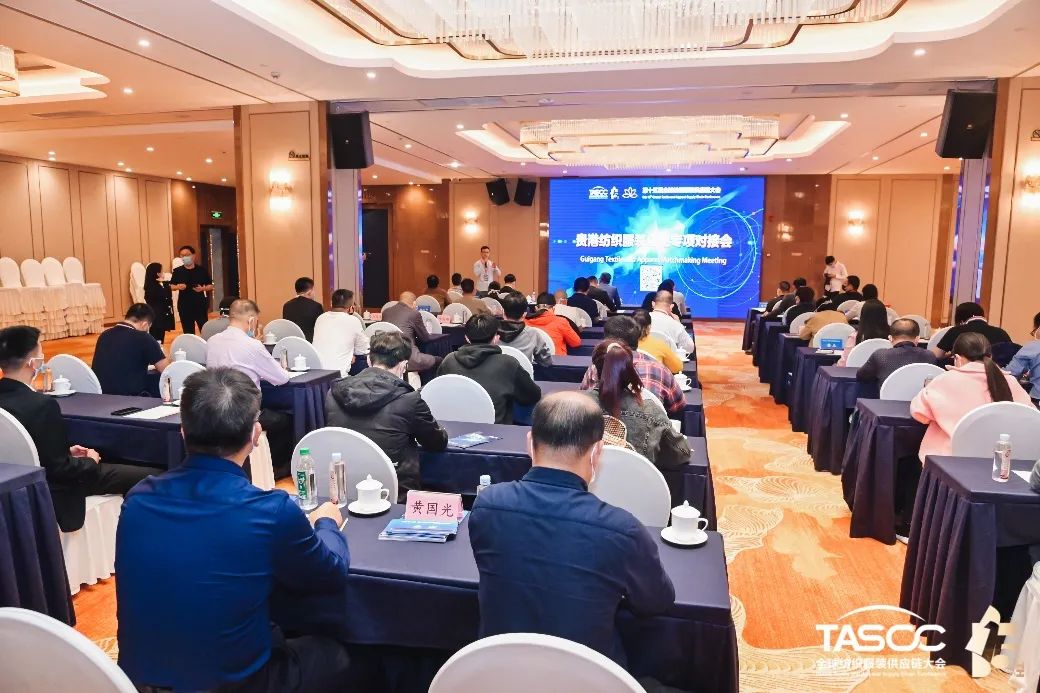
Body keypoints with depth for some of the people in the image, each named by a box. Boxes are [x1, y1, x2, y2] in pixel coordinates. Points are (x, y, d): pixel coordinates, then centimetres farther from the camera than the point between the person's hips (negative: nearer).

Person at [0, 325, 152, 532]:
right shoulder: (42, 404, -31)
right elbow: (59, 469, -25)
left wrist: (66, 451, 10)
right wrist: (91, 462, -7)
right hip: (48, 489, -9)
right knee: (146, 477, -6)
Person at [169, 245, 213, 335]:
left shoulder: (201, 270, 0)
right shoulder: (177, 271, 4)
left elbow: (211, 286, 4)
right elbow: (171, 286, 10)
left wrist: (203, 288, -16)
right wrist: (178, 287, -11)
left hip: (200, 304, -2)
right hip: (184, 305, 2)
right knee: (188, 330, 7)